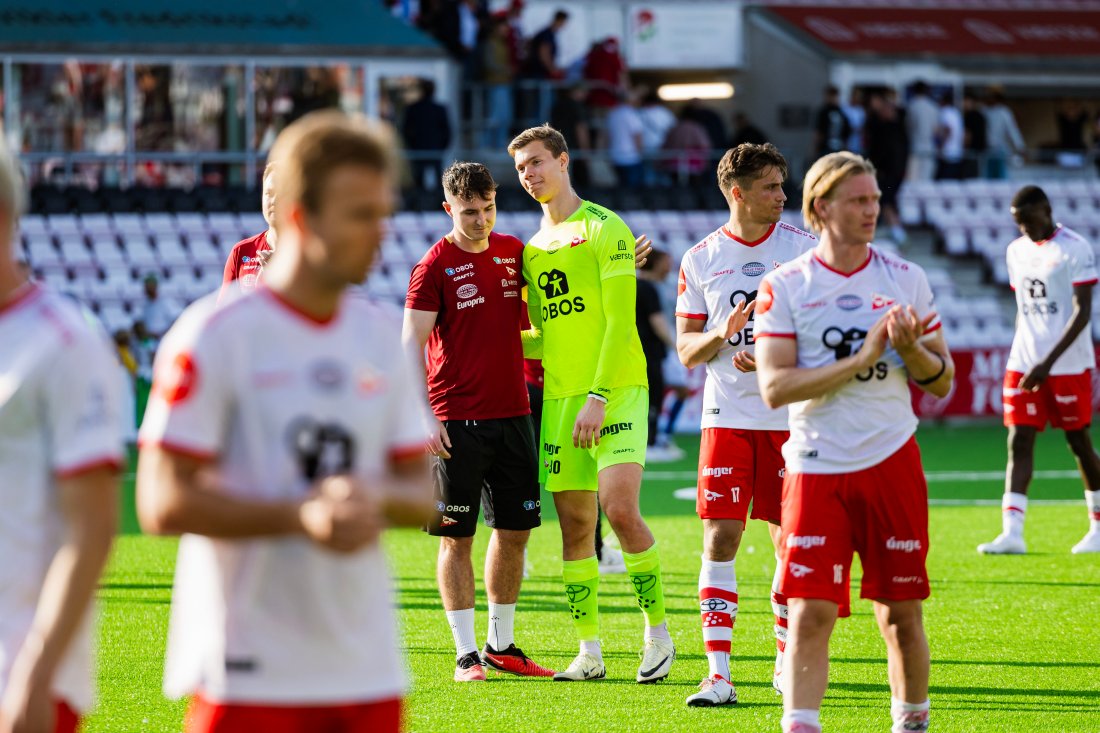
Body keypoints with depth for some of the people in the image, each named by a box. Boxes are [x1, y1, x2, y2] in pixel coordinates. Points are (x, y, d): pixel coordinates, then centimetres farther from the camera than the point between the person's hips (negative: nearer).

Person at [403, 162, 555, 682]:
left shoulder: (514, 252, 8)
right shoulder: (434, 266, -7)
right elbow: (411, 345, -9)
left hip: (513, 413, 5)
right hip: (456, 421, -5)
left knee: (515, 530, 9)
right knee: (457, 537, -1)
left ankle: (501, 646, 20)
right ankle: (466, 654, 4)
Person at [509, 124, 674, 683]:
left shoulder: (604, 229, -3)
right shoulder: (532, 247, 17)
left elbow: (620, 322, -10)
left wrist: (598, 396, -16)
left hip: (616, 389, -6)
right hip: (559, 398, 7)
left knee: (620, 508, -20)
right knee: (574, 524, 4)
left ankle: (657, 631, -5)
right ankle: (589, 653, 9)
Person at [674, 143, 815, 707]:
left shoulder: (805, 250, 1)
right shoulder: (700, 259, 5)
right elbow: (687, 352, 6)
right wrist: (722, 335, -15)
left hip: (789, 418, 0)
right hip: (726, 419, 0)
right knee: (719, 539, -6)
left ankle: (788, 660, 19)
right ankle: (718, 674, -6)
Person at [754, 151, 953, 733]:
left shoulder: (906, 280, 6)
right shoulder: (785, 287, -2)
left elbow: (942, 382, 9)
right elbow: (774, 388, -13)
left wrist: (910, 350, -12)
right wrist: (861, 359, -16)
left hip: (893, 462, 2)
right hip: (817, 468, -2)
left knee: (900, 612, 7)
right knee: (810, 613, -10)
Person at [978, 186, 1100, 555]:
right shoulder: (1016, 251, 11)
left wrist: (1048, 363, -20)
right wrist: (1023, 360, 13)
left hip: (1069, 365, -5)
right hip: (1024, 363, 5)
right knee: (1019, 442, -5)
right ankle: (1012, 532, -12)